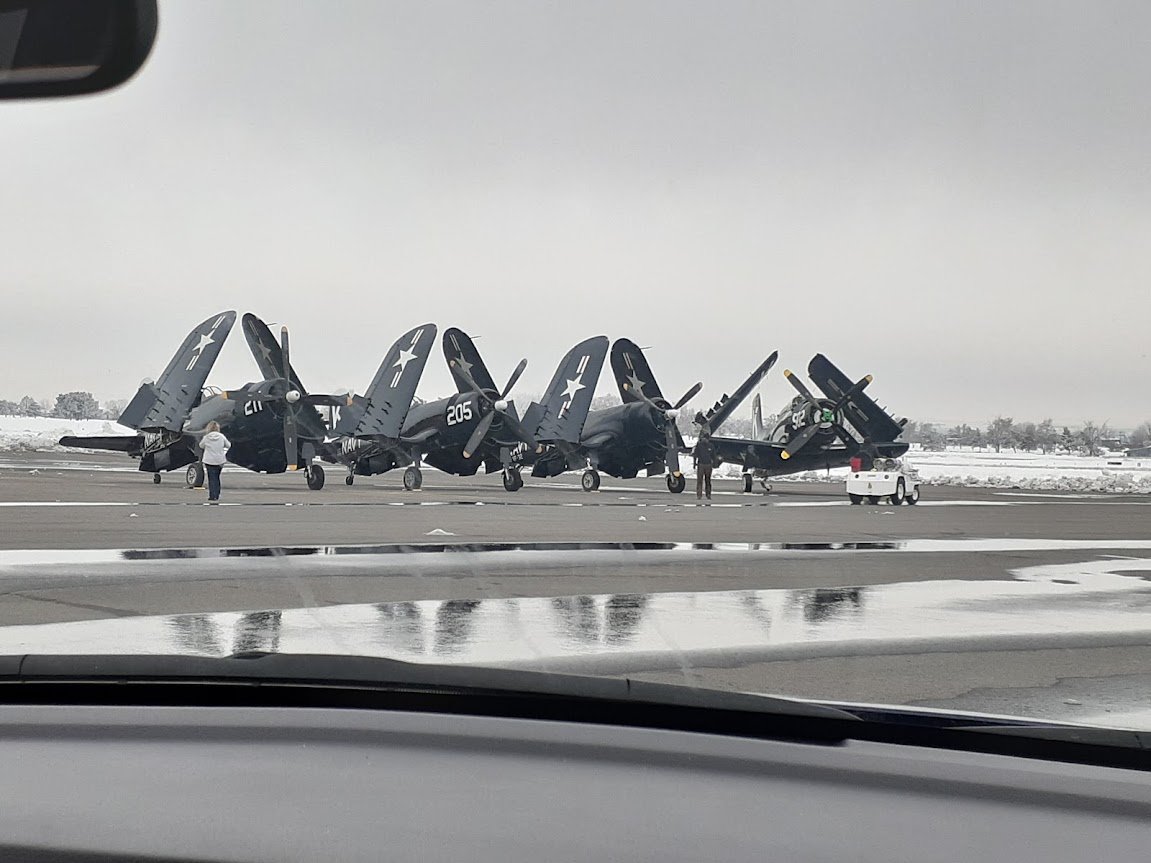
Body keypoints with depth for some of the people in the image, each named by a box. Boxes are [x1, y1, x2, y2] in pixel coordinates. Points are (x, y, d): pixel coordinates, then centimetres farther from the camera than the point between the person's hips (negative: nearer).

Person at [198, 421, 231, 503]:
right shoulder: (221, 437, -6)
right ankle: (216, 495, 20)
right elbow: (228, 445, 7)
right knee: (217, 478, 16)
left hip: (209, 461, -2)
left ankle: (212, 497, -3)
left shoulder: (206, 437, -9)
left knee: (212, 479, 2)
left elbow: (201, 446, 8)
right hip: (220, 460, 2)